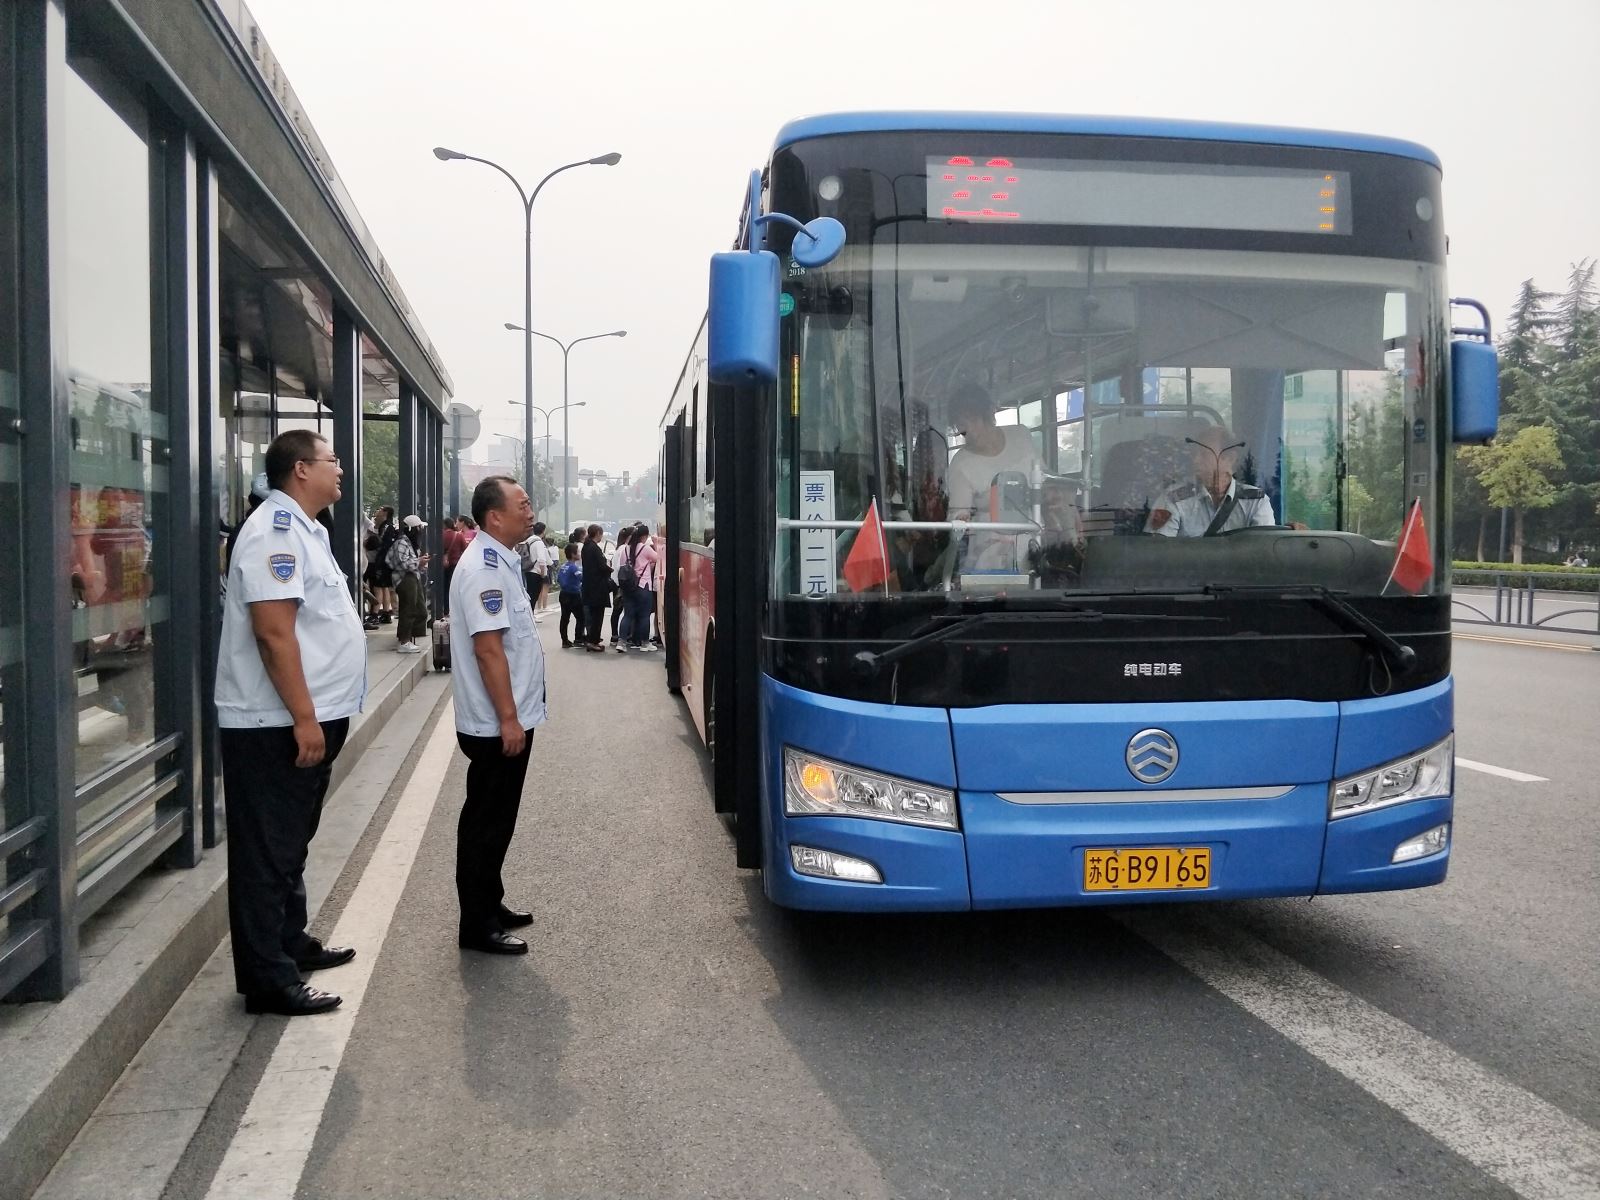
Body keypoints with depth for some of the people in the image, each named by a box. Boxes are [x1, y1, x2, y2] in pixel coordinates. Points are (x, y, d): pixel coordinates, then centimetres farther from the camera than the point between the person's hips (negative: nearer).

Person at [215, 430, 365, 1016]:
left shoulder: (303, 529, 16)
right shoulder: (275, 530, -17)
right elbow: (274, 632, -24)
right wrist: (303, 717, -25)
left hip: (309, 719, 10)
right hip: (278, 725, -10)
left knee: (291, 843, 20)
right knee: (268, 852, -2)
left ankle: (291, 942, 33)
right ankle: (269, 979, 4)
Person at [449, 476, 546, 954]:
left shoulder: (499, 560, 13)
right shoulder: (484, 567, -19)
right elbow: (488, 648, -24)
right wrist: (508, 718, -23)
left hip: (508, 720, 10)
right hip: (496, 724, -10)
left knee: (496, 820, 18)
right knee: (486, 823, -1)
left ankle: (490, 905, 29)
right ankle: (477, 926, 8)